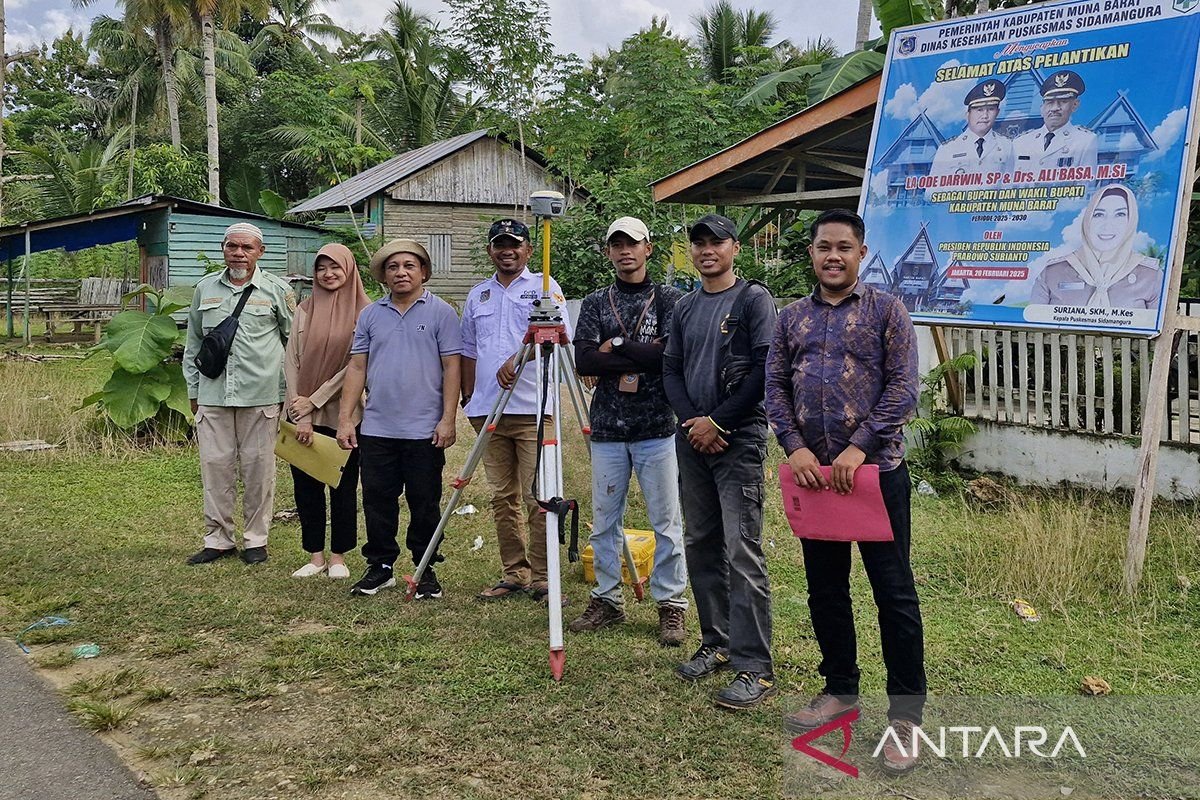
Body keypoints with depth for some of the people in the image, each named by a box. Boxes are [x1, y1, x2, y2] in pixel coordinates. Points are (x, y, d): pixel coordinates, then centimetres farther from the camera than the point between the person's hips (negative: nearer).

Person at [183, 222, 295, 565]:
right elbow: (193, 342, 18)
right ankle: (218, 539, 17)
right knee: (215, 465, 5)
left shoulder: (277, 290, 3)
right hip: (213, 395, 3)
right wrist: (193, 389, 15)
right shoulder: (205, 289, 12)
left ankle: (255, 539, 16)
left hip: (261, 395, -3)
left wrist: (292, 389, 4)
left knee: (258, 467, 3)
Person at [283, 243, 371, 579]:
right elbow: (291, 361, 2)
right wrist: (301, 415, -7)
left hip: (344, 413, -3)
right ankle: (315, 555, 18)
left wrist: (315, 399, -10)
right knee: (305, 485, 6)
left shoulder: (363, 312, -4)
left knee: (343, 486, 5)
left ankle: (338, 557, 18)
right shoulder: (305, 311, 6)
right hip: (303, 414, 3)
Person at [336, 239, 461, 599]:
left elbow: (451, 367, -4)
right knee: (377, 502, 9)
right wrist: (345, 419, 3)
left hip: (424, 431, -3)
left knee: (424, 504, 5)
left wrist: (448, 419, -11)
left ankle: (426, 571, 17)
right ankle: (380, 567, 22)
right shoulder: (370, 314, 10)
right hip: (376, 430, 3)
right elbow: (357, 367, 10)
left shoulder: (441, 312, 0)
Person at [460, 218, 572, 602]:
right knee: (503, 497, 9)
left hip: (533, 409, -5)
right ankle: (514, 573, 18)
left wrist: (517, 358, -24)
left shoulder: (544, 286, 4)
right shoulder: (478, 295, 19)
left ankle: (543, 577, 3)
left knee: (537, 496, -5)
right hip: (488, 409, 5)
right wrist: (468, 398, 16)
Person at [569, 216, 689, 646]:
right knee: (604, 522, 10)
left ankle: (671, 605, 12)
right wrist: (642, 354, -10)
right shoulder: (595, 303, 10)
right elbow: (584, 361, -4)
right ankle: (606, 600, 23)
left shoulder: (669, 299, 3)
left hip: (657, 428, -3)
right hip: (607, 428, 3)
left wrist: (616, 347, -9)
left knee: (666, 522, 1)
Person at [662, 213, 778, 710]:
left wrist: (719, 422, -12)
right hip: (692, 439, 7)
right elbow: (671, 369, 12)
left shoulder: (754, 299, -3)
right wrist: (691, 420, -4)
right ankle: (717, 643, 24)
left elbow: (765, 369, -11)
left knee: (742, 552, -10)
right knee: (700, 546, 11)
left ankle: (755, 667, -7)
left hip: (738, 441, -7)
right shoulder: (685, 308, 16)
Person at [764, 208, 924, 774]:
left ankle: (905, 715, 9)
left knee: (894, 591, -1)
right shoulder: (792, 318, 11)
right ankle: (840, 689, 29)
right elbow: (775, 387, 7)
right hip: (812, 471, 5)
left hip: (876, 469, -4)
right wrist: (795, 446, -8)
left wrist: (859, 447, -16)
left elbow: (903, 387, -7)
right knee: (824, 587, 13)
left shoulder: (886, 310, 0)